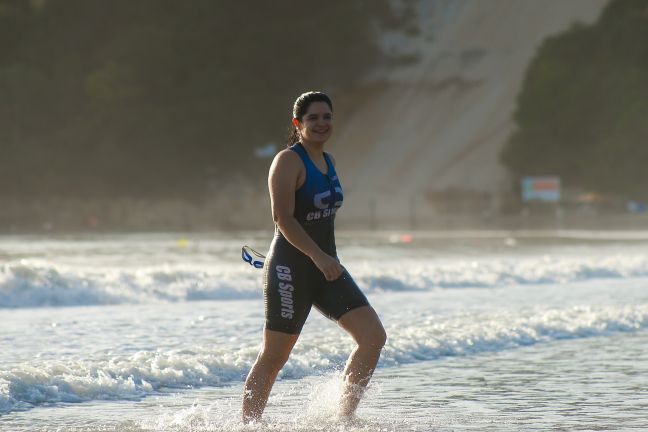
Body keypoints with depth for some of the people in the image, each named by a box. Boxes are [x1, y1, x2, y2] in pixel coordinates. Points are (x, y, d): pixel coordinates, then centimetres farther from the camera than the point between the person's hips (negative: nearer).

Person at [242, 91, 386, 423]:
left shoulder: (327, 162, 14)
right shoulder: (288, 161, -11)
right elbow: (283, 218, -21)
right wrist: (318, 257, -28)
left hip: (326, 266, 8)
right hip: (290, 268, -8)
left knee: (374, 336, -4)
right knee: (273, 358, -3)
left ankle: (344, 417, 3)